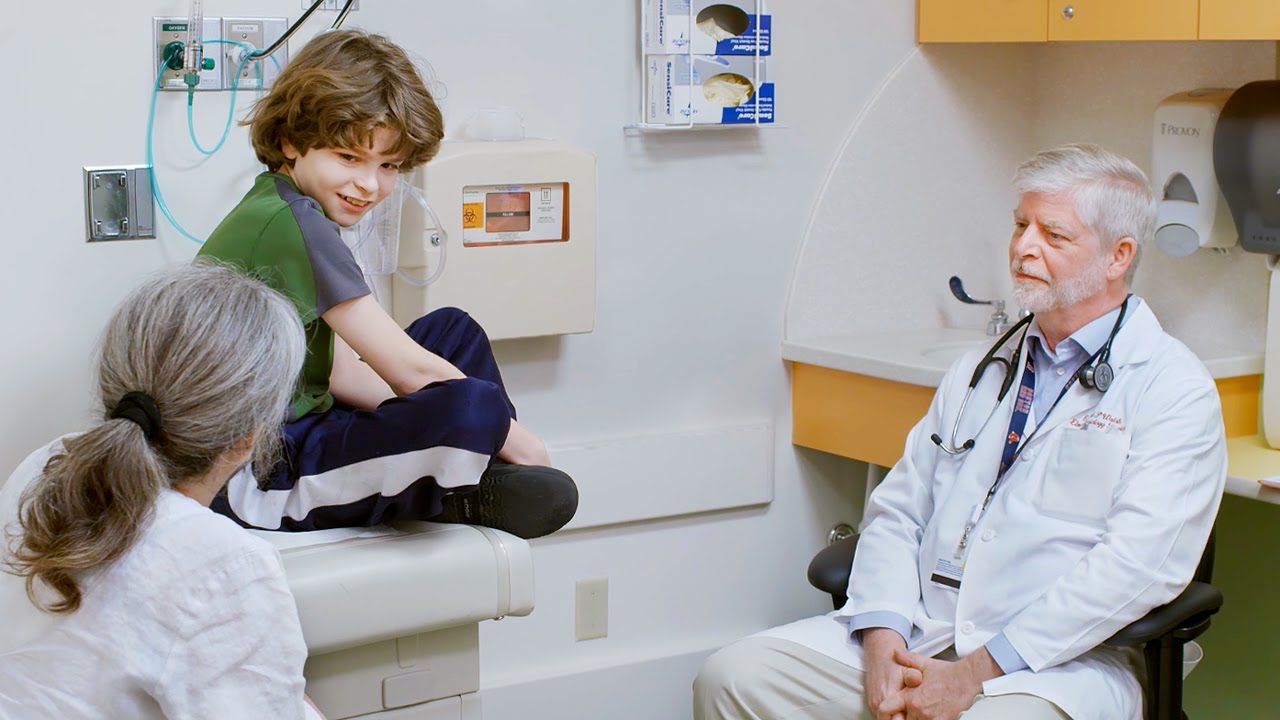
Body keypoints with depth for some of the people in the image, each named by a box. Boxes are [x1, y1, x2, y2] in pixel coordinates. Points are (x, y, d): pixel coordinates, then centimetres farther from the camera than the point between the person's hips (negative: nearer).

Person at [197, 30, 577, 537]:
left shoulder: (279, 211, 11)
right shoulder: (293, 223, -20)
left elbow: (335, 368, 12)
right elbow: (412, 371, -20)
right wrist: (523, 444, -9)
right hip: (252, 480, -11)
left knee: (455, 329, 19)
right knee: (471, 407, -33)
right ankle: (460, 498, -2)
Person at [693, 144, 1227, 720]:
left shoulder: (1174, 389, 0)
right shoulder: (977, 372, 20)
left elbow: (1137, 565, -11)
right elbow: (897, 511, 14)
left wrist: (975, 672, -16)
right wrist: (883, 642, -5)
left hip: (1058, 659, -5)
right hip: (919, 632, 5)